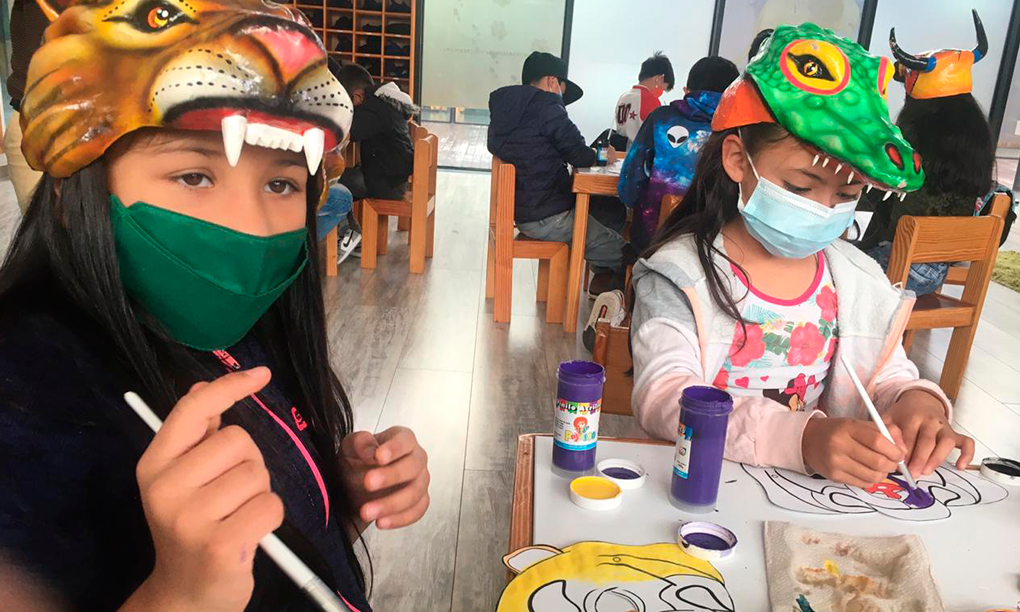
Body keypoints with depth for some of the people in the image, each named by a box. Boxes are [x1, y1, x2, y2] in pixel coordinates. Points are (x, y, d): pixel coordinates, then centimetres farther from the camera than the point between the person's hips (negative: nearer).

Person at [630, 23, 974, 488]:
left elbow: (889, 377, 15)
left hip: (817, 490, 4)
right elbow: (663, 398, -23)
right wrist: (802, 437, -34)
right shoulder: (680, 274, -12)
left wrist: (917, 401, -9)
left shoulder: (860, 279, 6)